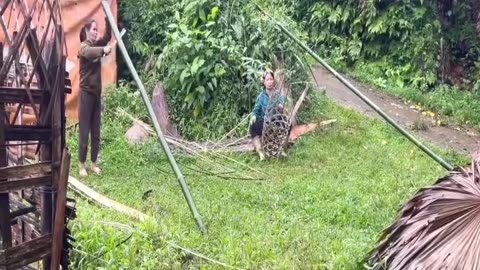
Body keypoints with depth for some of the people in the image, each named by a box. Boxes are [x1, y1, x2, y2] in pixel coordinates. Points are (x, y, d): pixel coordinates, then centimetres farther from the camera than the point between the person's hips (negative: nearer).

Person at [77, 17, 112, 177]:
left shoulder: (97, 44, 12)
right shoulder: (83, 47, -9)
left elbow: (108, 37, -2)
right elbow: (89, 53, -32)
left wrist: (107, 19, -13)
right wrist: (103, 50, -49)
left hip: (96, 93, 7)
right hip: (86, 93, -7)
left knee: (96, 132, 9)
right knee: (84, 131, -3)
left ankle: (94, 163, 17)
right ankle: (82, 165, 6)